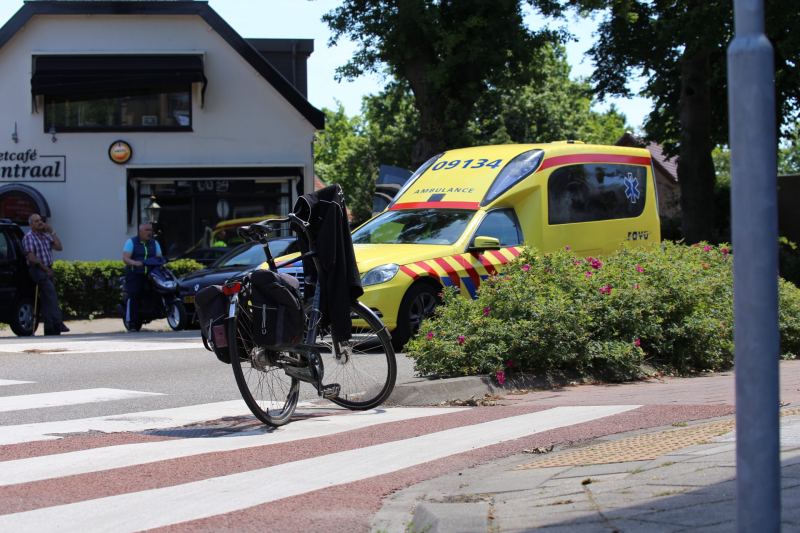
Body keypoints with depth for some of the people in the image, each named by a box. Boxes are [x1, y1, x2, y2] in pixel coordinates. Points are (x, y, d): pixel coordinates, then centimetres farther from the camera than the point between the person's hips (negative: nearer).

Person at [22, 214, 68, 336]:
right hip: (37, 270, -8)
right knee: (51, 293, -20)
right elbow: (31, 257, -13)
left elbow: (59, 247, 8)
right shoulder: (29, 237, -5)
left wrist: (52, 232, 4)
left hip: (48, 269, 8)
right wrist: (45, 269, -12)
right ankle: (57, 323, -26)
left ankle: (49, 328, 8)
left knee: (47, 299, 6)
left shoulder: (46, 236, 18)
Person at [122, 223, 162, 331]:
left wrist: (159, 260, -18)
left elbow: (159, 257, 8)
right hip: (134, 273, -4)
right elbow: (125, 258, -7)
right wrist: (135, 263, -29)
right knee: (133, 294, -24)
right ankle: (131, 322, -25)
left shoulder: (154, 243, 19)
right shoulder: (131, 242, 6)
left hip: (150, 273, 4)